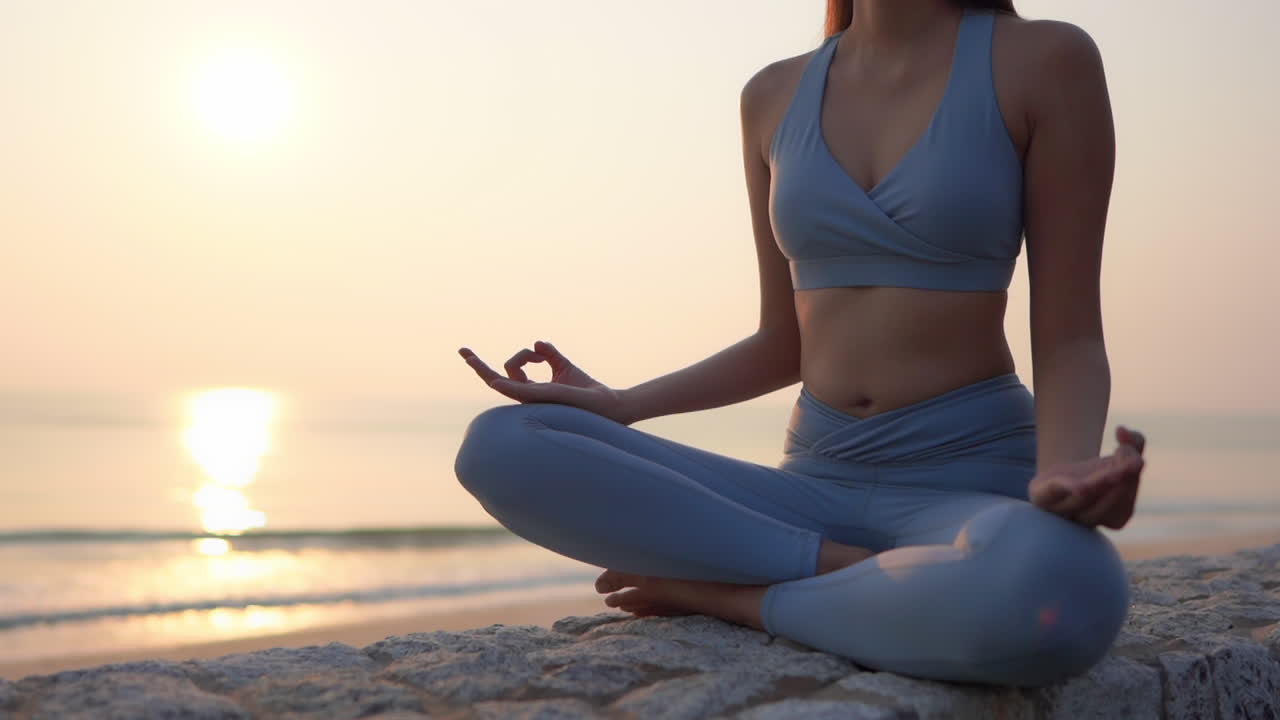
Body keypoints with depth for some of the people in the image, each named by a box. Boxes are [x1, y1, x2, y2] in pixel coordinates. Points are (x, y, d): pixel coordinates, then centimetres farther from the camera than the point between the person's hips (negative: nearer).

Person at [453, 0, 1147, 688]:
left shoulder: (1047, 60, -5)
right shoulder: (774, 95, 8)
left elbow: (1069, 344, -6)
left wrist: (1062, 477, -27)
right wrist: (617, 405, 0)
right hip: (816, 485, 4)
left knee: (1059, 596, -42)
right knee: (499, 447, -16)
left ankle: (721, 592, -17)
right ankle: (842, 571, -17)